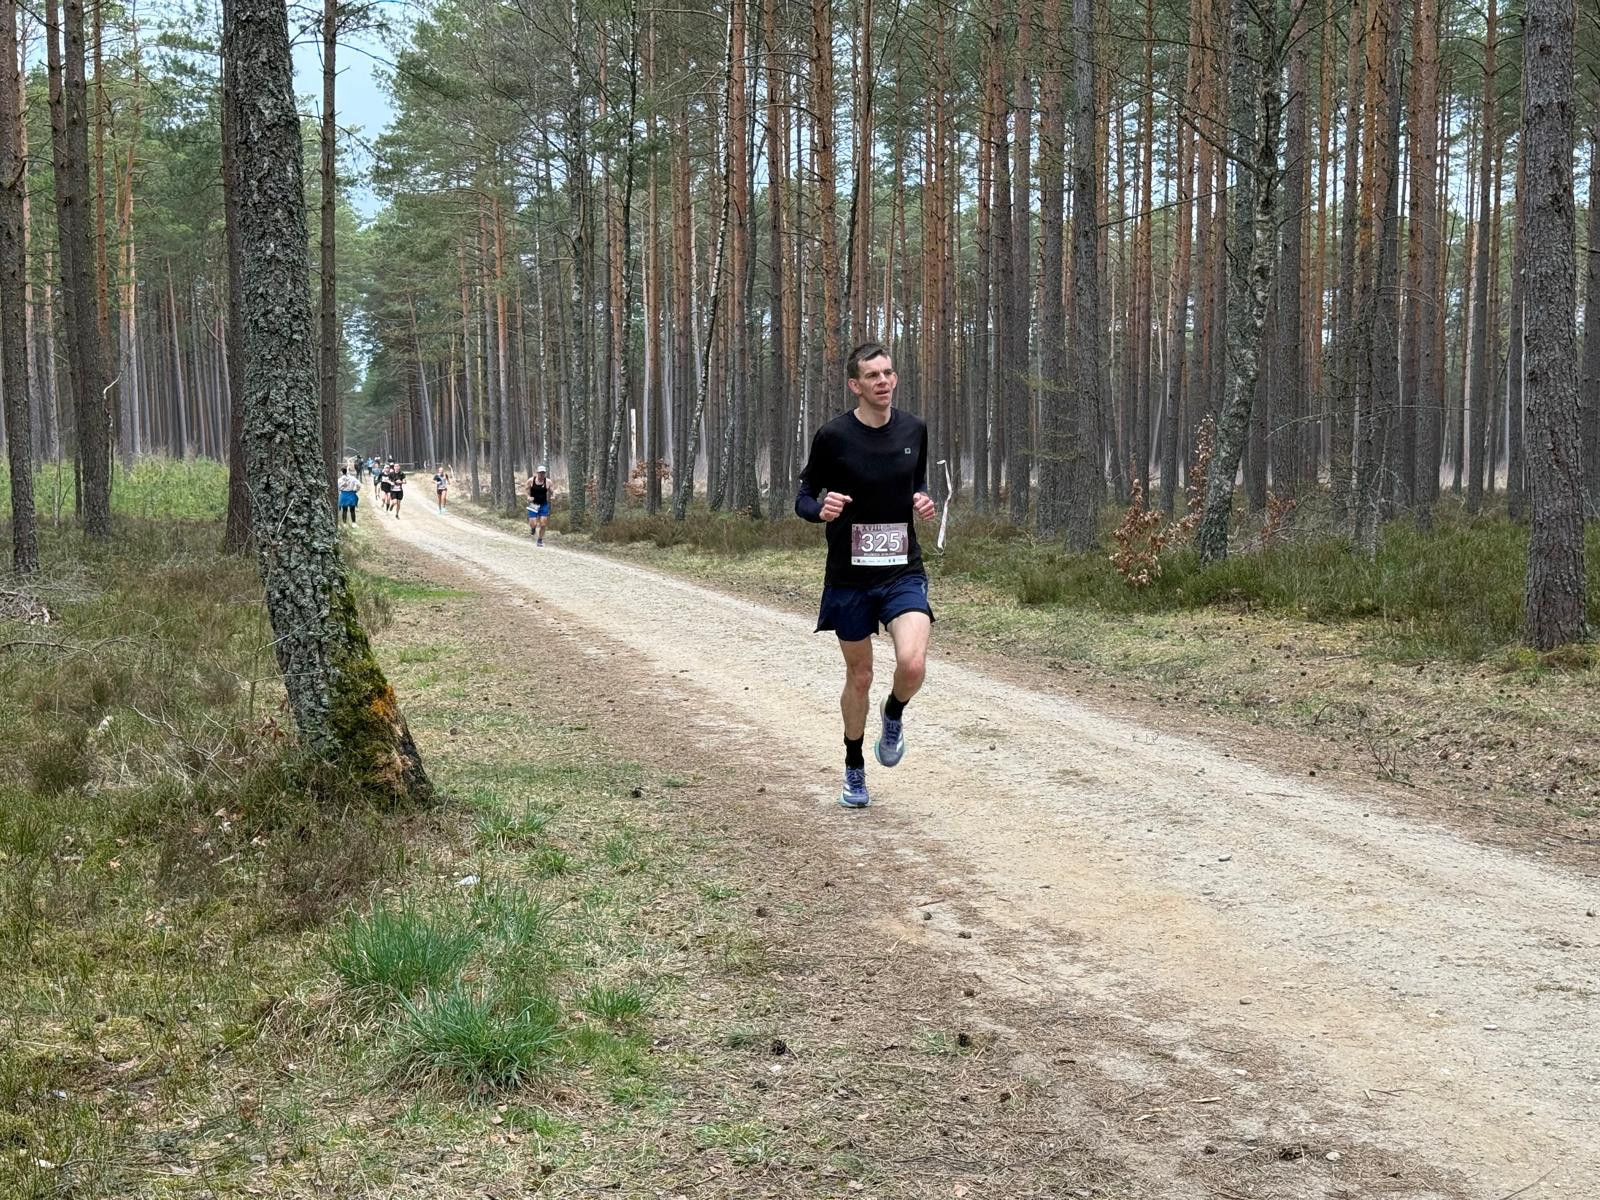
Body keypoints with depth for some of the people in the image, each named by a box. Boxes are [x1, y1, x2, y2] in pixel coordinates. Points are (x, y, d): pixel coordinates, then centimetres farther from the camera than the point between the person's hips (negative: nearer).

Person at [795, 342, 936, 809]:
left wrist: (924, 502, -4)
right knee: (859, 677, 10)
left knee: (912, 664, -21)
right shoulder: (833, 436, -8)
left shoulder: (913, 429, 2)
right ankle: (854, 771, 32)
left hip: (903, 570, 1)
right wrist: (821, 509, -22)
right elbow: (804, 497, 1)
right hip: (849, 576, -1)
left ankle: (893, 716, 15)